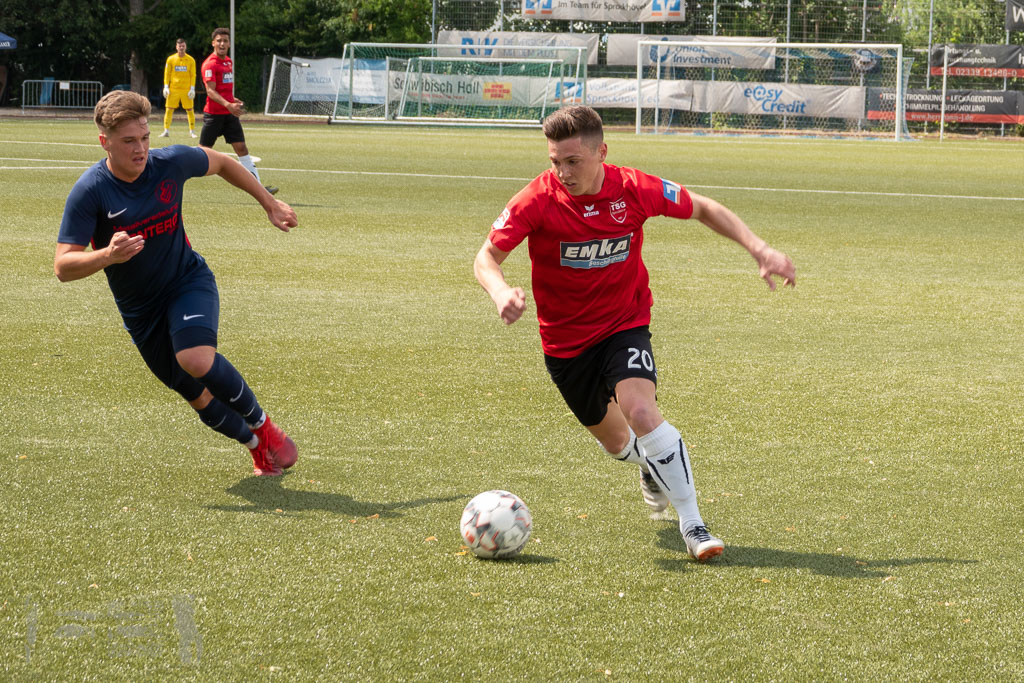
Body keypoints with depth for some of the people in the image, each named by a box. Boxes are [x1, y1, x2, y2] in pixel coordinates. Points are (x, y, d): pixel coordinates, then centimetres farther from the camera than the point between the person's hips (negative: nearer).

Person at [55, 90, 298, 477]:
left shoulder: (171, 162, -15)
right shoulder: (89, 192, -21)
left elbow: (220, 162, 8)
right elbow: (63, 267, -23)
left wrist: (269, 204, 14)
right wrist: (108, 256, -42)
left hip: (188, 281, -1)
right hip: (139, 309, 1)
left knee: (197, 360, -30)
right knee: (200, 398, 5)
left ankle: (262, 426, -7)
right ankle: (257, 446, 34)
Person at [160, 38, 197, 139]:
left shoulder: (190, 60, 3)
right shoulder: (171, 59, 4)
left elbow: (193, 75, 4)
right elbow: (167, 74, 6)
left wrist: (192, 89, -4)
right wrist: (166, 87, -2)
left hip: (186, 90, 0)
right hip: (173, 89, 0)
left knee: (190, 110, 0)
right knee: (169, 109, -3)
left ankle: (192, 131, 8)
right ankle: (166, 131, 2)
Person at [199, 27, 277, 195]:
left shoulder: (229, 62, 13)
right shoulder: (210, 64, -12)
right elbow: (210, 91, -21)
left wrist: (234, 101, 14)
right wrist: (227, 104, -32)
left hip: (230, 114, 7)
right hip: (213, 113, -7)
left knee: (241, 148, -1)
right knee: (204, 150, 0)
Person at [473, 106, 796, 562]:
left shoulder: (633, 190, -16)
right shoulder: (538, 200, -20)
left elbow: (701, 209, 0)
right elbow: (487, 256, -19)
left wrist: (758, 249, -8)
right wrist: (501, 292, -42)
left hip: (625, 323, -2)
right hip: (565, 340, 2)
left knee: (641, 412, -28)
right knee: (614, 440, 17)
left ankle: (692, 525, -20)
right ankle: (649, 466, 56)